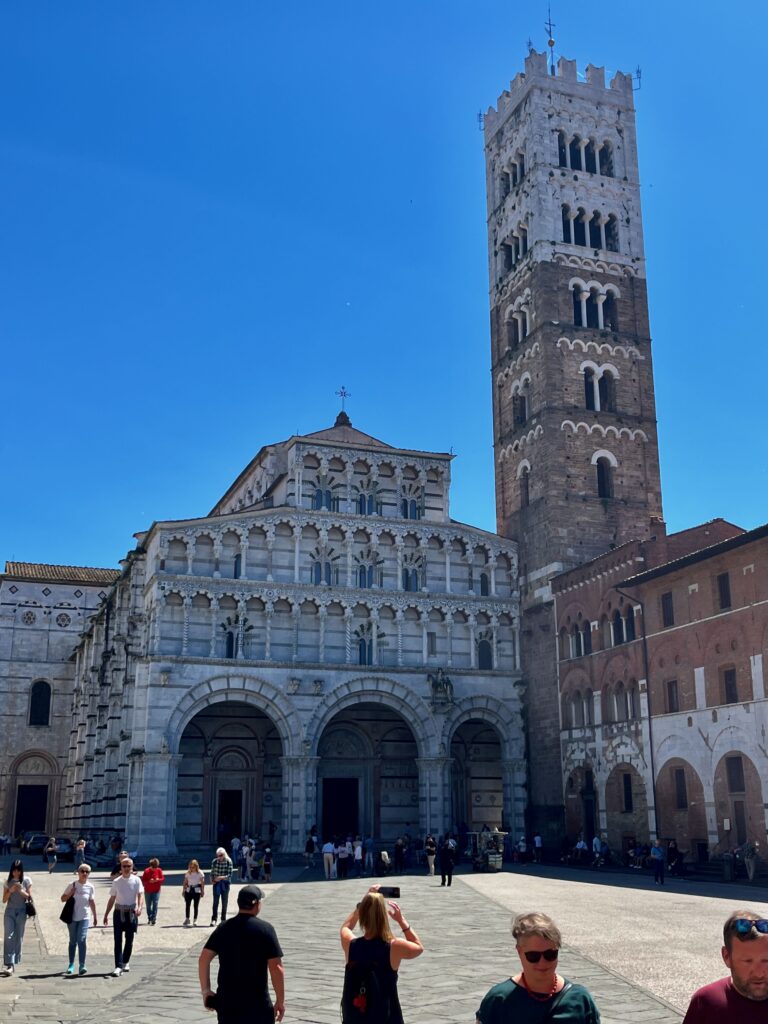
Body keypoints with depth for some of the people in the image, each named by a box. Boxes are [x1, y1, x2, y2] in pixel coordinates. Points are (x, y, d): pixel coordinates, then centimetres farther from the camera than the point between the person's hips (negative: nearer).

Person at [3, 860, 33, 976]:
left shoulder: (26, 881, 0)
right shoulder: (7, 882, 3)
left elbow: (29, 897, 0)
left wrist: (21, 891, -17)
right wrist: (10, 891, -16)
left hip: (21, 911, 0)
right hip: (9, 911, 0)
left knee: (18, 937, 5)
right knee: (9, 937, -10)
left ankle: (14, 962, 16)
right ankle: (10, 964, -15)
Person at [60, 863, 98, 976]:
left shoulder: (90, 887, 2)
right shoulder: (72, 885, -2)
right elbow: (63, 899, 2)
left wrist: (95, 916, 14)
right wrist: (70, 894, -16)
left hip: (84, 918, 0)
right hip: (72, 917, 0)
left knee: (82, 940, -13)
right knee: (73, 941, 9)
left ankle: (82, 965, -12)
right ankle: (71, 965, 20)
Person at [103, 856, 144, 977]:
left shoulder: (136, 880, -2)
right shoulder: (116, 881, 4)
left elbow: (140, 894, -12)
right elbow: (112, 899, 10)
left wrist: (139, 907, -30)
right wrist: (106, 914, 9)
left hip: (131, 912, -1)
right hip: (119, 912, 1)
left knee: (129, 940, 9)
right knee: (118, 940, -7)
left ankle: (126, 961, 28)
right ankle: (118, 966, -8)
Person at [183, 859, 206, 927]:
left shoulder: (200, 873, -3)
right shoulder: (188, 873, 6)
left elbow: (202, 883, -3)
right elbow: (185, 882, 9)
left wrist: (202, 891, -7)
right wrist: (183, 890, 4)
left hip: (197, 891, -3)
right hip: (189, 890, 3)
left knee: (196, 906, 0)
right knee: (187, 905, 2)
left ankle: (195, 920, 8)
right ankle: (187, 919, 16)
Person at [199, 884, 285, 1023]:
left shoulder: (224, 928, 3)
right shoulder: (265, 929, -9)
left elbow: (204, 959, -3)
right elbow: (276, 968, -13)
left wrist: (206, 990, 5)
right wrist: (280, 1001, -6)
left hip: (226, 1001, 3)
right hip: (257, 1002, -3)